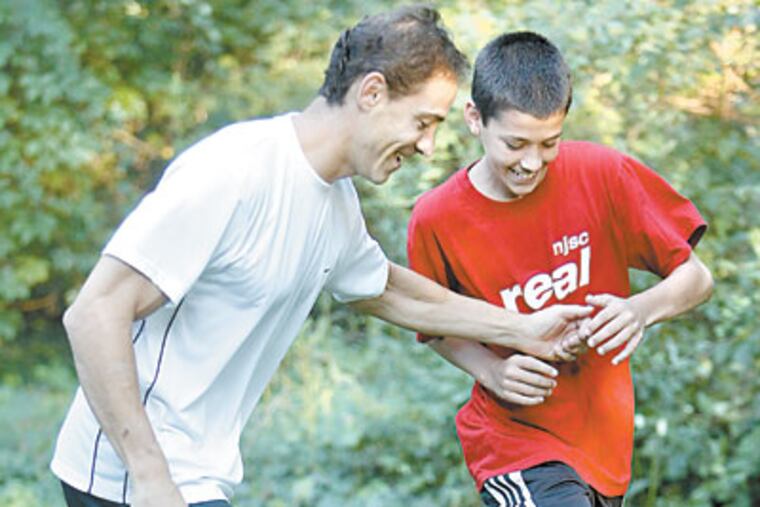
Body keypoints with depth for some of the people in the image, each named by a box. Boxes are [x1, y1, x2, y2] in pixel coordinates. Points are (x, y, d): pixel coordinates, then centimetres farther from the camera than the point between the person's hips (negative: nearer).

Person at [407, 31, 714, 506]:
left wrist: (641, 309, -24)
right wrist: (493, 373, -14)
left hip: (605, 436, 3)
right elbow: (436, 329, 6)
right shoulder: (438, 218, -10)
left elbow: (697, 278, -3)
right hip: (515, 436, -3)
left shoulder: (603, 174, -10)